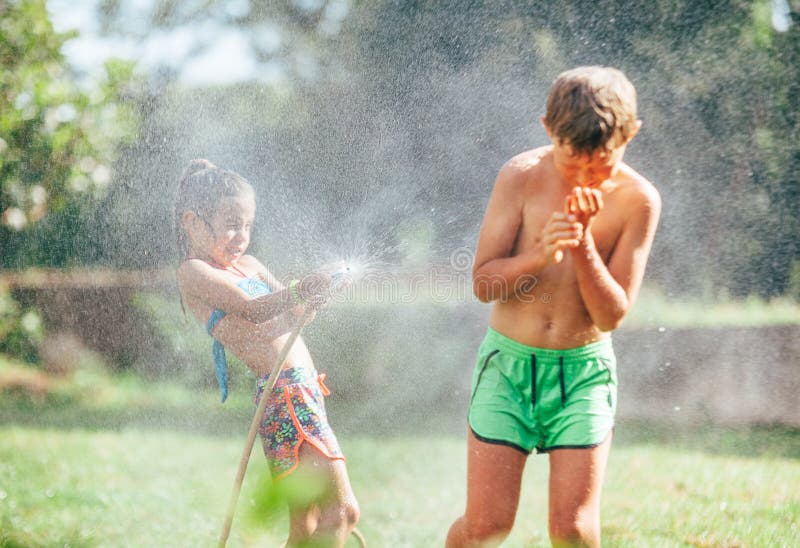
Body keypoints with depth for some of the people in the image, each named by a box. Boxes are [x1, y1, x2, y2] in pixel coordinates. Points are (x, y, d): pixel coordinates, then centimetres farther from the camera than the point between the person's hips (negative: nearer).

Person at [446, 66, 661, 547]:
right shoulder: (522, 176, -9)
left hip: (584, 369, 0)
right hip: (508, 363, 0)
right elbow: (483, 281, -7)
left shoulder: (639, 200, -9)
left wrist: (583, 244, -25)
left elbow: (612, 314, -10)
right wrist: (540, 255, -25)